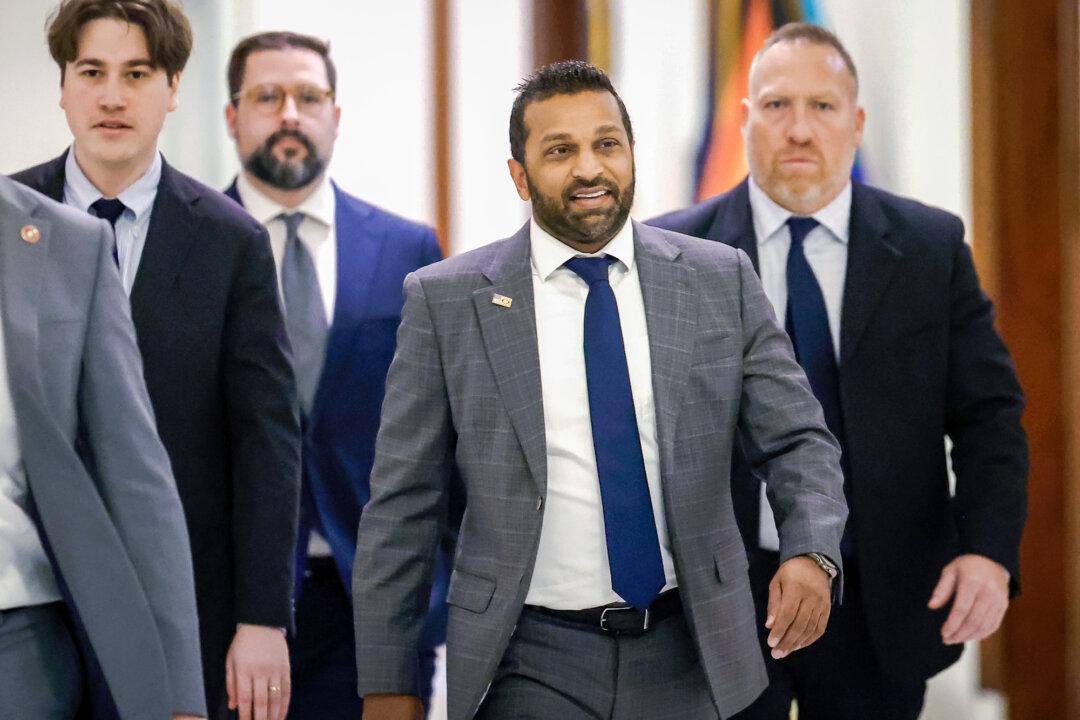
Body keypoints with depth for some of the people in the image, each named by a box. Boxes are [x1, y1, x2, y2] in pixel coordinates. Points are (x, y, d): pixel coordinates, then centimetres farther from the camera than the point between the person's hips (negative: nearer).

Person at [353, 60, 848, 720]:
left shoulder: (722, 280, 1)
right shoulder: (447, 301, -3)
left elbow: (799, 441, 4)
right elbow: (402, 508, -1)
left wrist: (811, 551, -16)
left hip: (691, 655, 2)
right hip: (531, 665, -2)